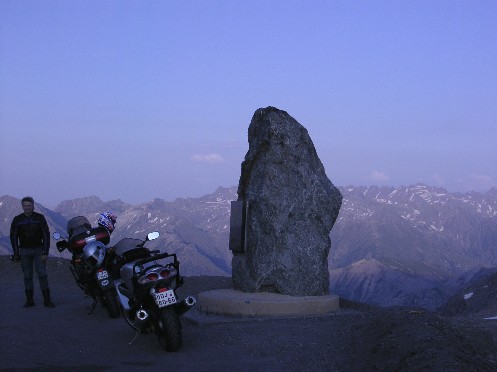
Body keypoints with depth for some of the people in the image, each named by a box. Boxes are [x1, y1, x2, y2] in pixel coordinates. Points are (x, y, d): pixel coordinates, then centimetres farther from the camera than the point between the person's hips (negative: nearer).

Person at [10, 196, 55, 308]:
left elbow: (46, 235, -2)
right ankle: (29, 300, 7)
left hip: (38, 249, -1)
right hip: (24, 251, 2)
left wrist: (45, 253, -8)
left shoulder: (40, 218, -3)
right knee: (27, 276, 2)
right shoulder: (17, 220, 1)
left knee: (42, 274, -7)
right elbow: (13, 237, 9)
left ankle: (47, 300, -7)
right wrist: (16, 254, 4)